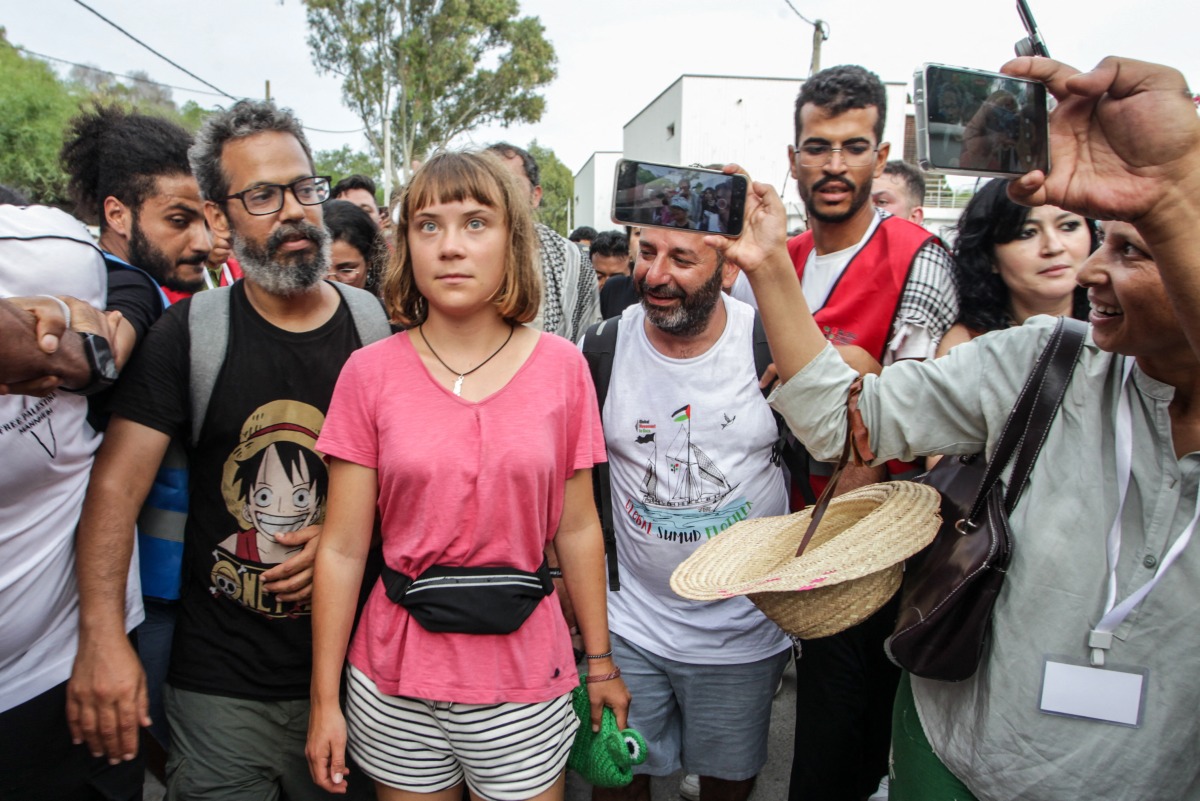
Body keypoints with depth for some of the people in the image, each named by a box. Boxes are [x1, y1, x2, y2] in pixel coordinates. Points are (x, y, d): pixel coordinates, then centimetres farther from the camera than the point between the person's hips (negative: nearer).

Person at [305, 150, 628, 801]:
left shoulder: (561, 367, -5)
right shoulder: (370, 372, -6)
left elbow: (577, 529, 1)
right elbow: (343, 548, -4)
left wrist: (601, 662, 6)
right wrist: (324, 699, -1)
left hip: (524, 679, 0)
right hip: (395, 680, 0)